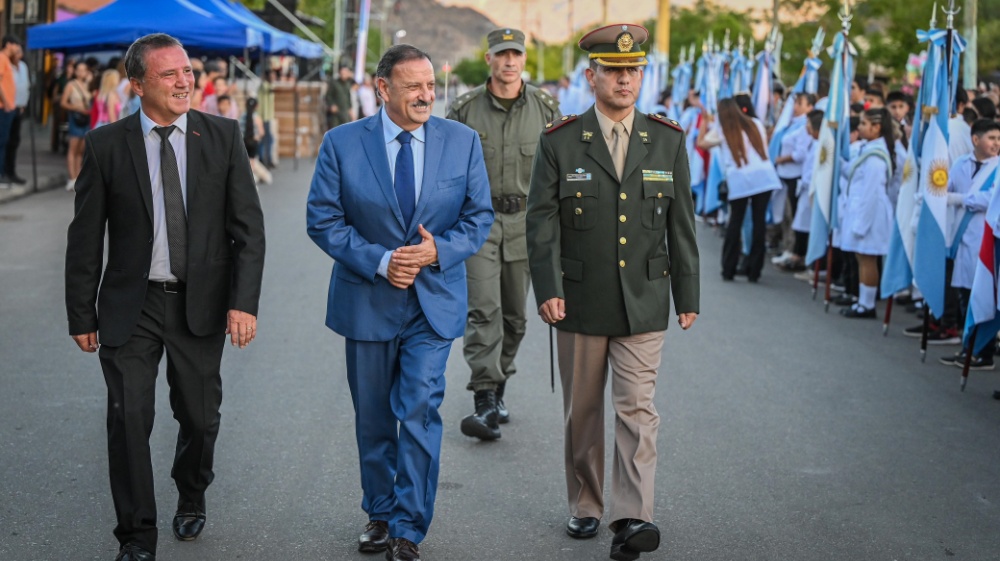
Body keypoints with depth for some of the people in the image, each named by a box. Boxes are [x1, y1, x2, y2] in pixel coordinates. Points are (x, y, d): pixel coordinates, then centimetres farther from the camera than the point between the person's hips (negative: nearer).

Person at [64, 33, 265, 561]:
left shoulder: (222, 136, -2)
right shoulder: (106, 144, -4)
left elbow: (248, 225, -3)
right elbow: (85, 238, 1)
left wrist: (244, 301, -12)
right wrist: (82, 315, 1)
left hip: (201, 303, 1)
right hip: (131, 305, -1)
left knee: (200, 417, 13)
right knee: (128, 420, -4)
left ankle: (191, 498, 42)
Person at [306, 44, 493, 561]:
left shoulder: (463, 141, -1)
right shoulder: (341, 143, -5)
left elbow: (479, 217, 1)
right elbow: (323, 219, -6)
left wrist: (437, 251, -17)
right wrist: (379, 262, -17)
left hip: (434, 301, 0)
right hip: (367, 300, 1)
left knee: (420, 413, -9)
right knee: (373, 418, 13)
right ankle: (380, 514, 31)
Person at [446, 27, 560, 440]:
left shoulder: (544, 108, 3)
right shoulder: (465, 110, -1)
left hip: (526, 221, 2)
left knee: (515, 314, 9)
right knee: (483, 310, -12)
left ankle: (498, 391, 26)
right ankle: (485, 404, -15)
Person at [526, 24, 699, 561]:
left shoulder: (668, 141, 3)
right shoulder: (559, 142, -2)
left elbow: (681, 224, 6)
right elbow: (541, 221, -4)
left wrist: (688, 295, 6)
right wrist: (547, 289, -14)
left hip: (643, 304, 0)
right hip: (580, 303, 0)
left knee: (637, 409, -7)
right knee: (582, 411, 11)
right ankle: (585, 506, 26)